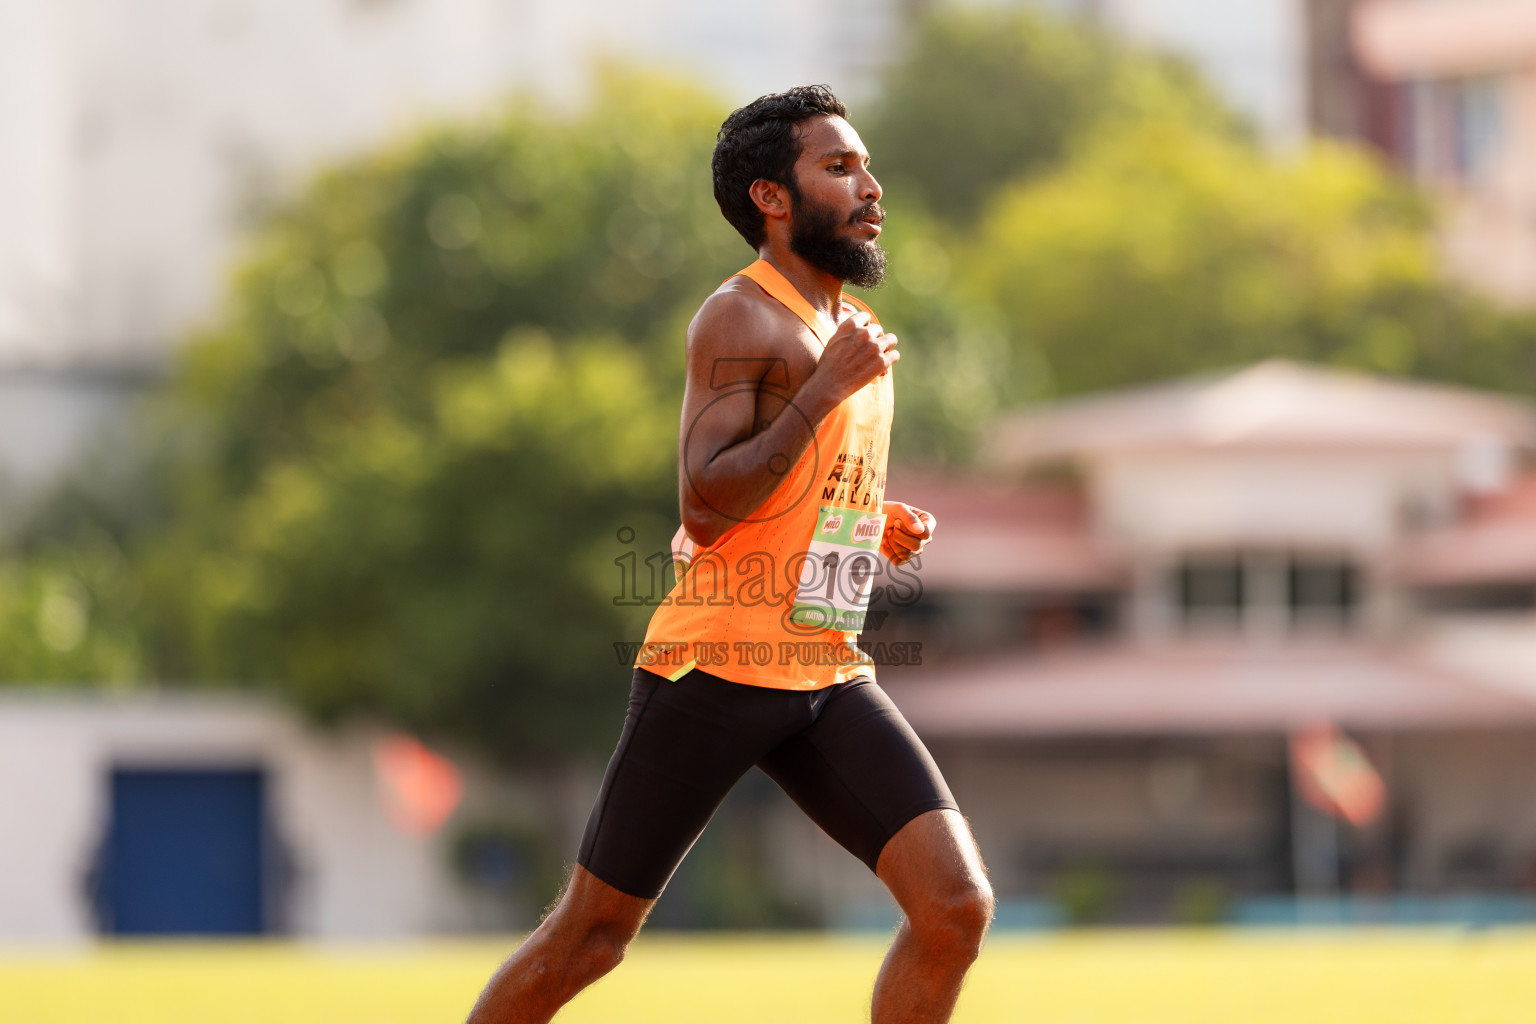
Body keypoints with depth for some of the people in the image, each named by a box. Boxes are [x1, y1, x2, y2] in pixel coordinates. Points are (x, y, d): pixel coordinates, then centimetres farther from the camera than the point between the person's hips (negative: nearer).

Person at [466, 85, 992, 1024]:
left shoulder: (854, 328, 17)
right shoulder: (742, 318, -9)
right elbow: (706, 506, -20)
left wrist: (882, 532, 10)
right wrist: (828, 386, -19)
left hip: (831, 676, 7)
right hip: (718, 665, -7)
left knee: (957, 905, -10)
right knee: (591, 936, 2)